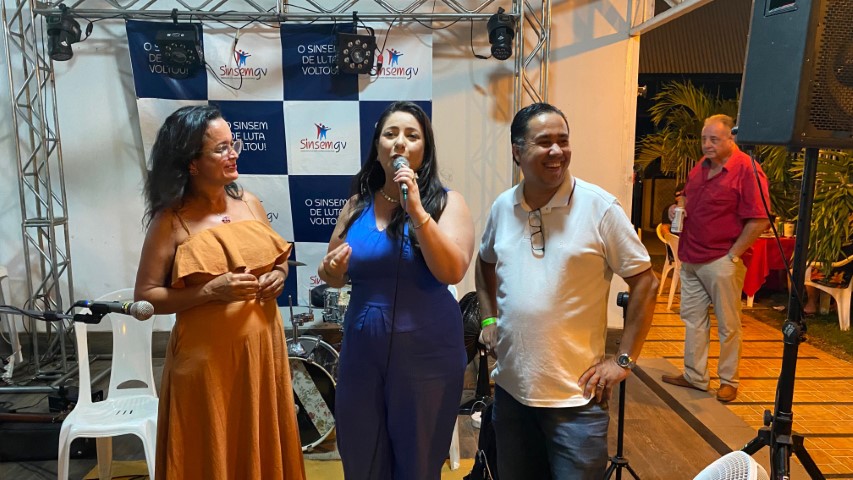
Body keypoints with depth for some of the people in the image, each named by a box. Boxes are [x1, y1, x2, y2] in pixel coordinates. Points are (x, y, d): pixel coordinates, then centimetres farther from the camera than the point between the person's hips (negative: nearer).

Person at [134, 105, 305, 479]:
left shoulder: (249, 203, 5)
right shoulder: (171, 221, -9)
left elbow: (278, 256, 18)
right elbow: (145, 296, -9)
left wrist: (278, 276, -4)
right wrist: (212, 291, -20)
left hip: (261, 346, 5)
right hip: (207, 355, -4)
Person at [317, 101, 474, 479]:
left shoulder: (446, 202, -6)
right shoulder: (357, 204, 4)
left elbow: (452, 272, -20)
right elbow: (333, 275, 12)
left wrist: (417, 211, -25)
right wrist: (331, 269, -10)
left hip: (426, 354, -3)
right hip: (362, 351, 3)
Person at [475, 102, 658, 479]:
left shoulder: (600, 208, -12)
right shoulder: (502, 207, 1)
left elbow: (645, 281, -7)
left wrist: (623, 359, -9)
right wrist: (489, 319, 8)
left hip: (576, 395, -4)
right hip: (510, 388, 5)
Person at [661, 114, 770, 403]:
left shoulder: (746, 170, -13)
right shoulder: (700, 167, 10)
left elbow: (759, 220, -16)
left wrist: (733, 255, -15)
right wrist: (679, 208, 3)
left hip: (722, 261, -8)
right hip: (691, 258, 8)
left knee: (728, 324, 6)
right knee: (693, 316, 14)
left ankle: (729, 381, 20)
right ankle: (695, 376, 26)